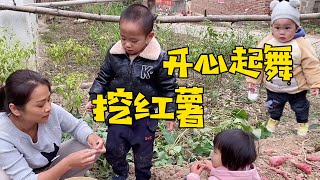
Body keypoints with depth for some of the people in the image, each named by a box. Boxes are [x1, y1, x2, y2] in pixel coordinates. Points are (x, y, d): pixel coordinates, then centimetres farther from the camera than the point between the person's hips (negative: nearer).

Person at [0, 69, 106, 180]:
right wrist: (68, 163, -44)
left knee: (92, 148, -13)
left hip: (51, 165, 3)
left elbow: (77, 126, -7)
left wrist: (90, 136, -30)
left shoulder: (52, 111, -26)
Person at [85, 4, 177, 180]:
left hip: (145, 117, -2)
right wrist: (94, 98, -2)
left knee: (143, 155, 14)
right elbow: (103, 78, 4)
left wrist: (170, 113, -7)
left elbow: (168, 87, -10)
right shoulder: (114, 54, -12)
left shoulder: (159, 59, -20)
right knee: (113, 150, 13)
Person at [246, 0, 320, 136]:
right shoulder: (266, 43, -16)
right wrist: (252, 80, -6)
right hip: (273, 87, 2)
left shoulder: (302, 45, -22)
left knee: (300, 107, 23)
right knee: (273, 106, 24)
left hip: (296, 88, -1)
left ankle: (303, 122, 52)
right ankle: (274, 119, 55)